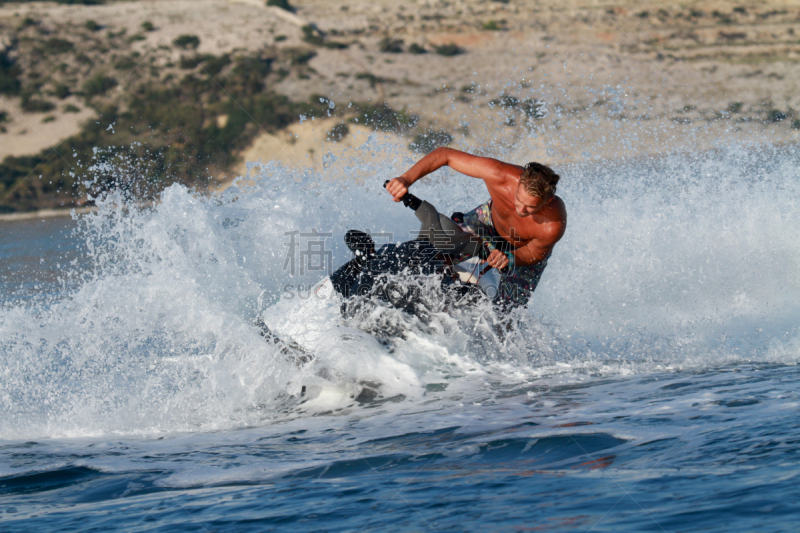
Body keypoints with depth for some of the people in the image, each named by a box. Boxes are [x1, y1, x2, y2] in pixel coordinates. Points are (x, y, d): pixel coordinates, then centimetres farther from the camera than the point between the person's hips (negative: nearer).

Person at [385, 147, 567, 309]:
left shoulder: (554, 226, -43)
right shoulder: (498, 175, -41)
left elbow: (533, 254, -21)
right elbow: (445, 155, -31)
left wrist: (510, 258, -44)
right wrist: (407, 179, -42)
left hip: (526, 248, -2)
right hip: (490, 220, 2)